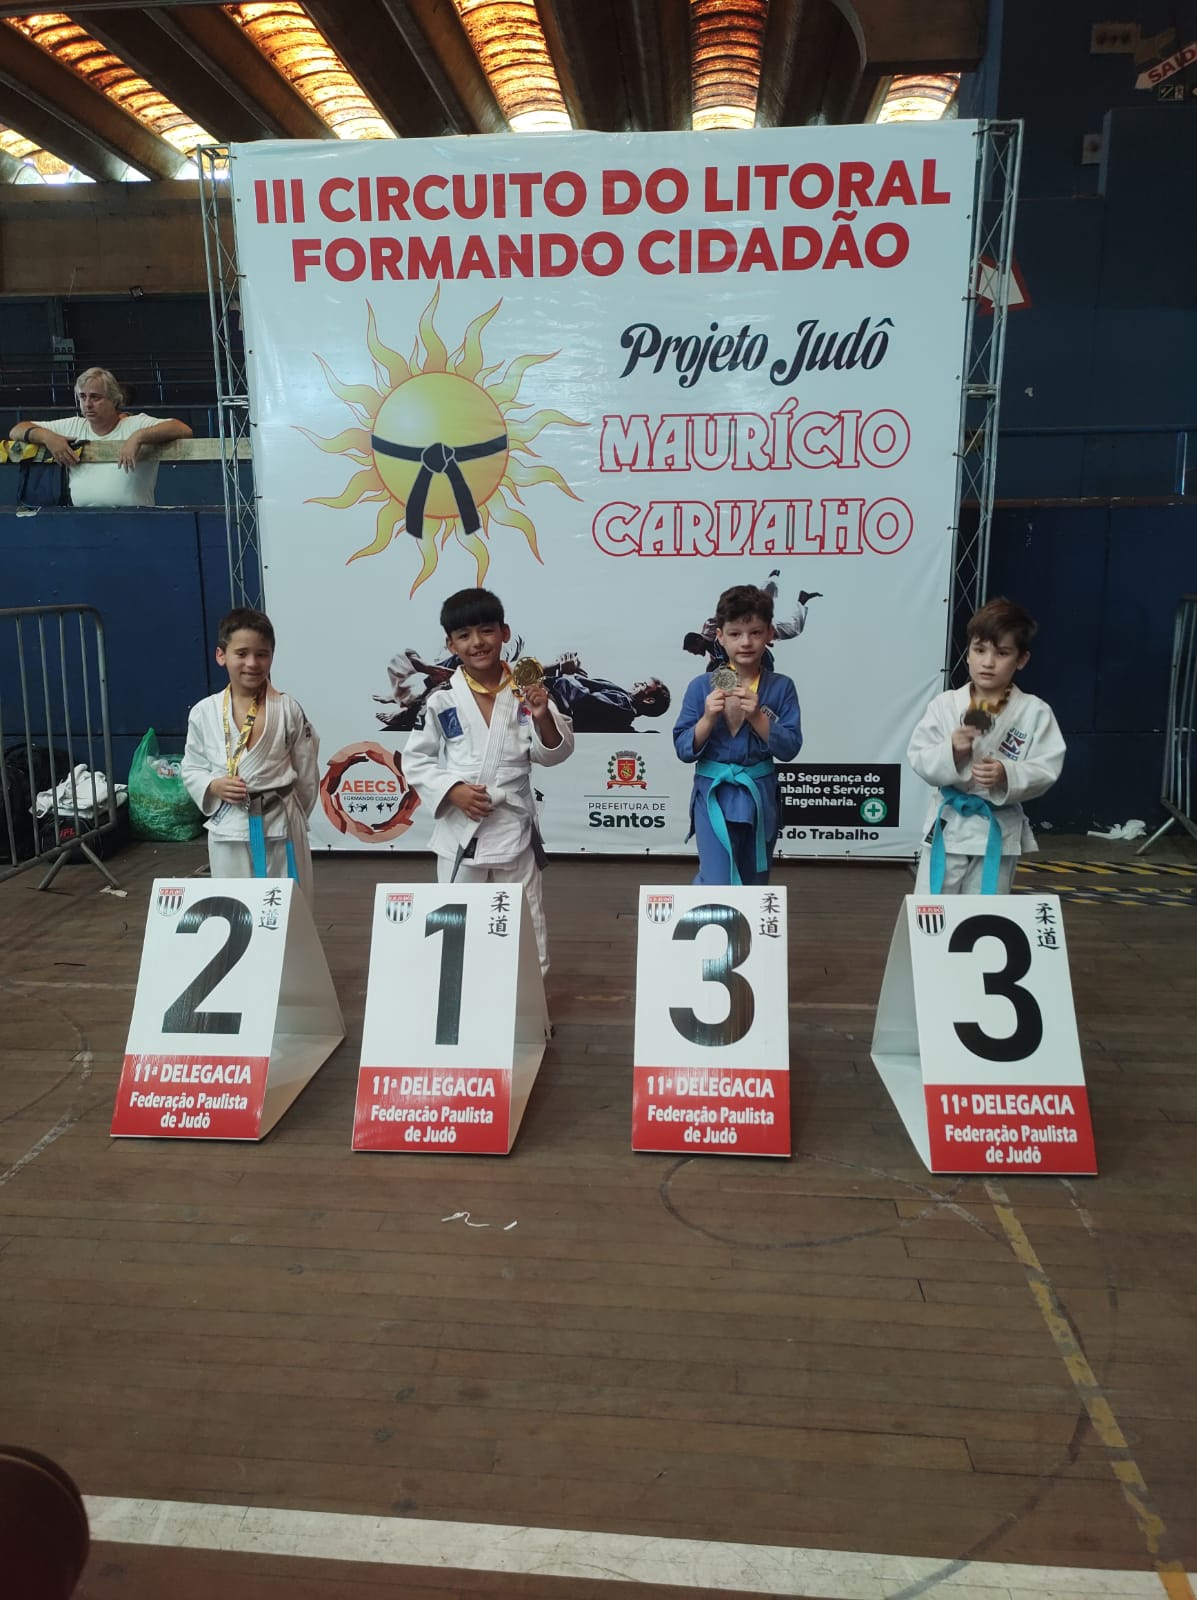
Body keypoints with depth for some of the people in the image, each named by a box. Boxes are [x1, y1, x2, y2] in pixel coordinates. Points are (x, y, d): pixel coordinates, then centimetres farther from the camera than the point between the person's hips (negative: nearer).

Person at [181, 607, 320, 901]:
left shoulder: (288, 709, -6)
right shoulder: (203, 713, -1)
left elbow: (306, 773, 2)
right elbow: (191, 769, 9)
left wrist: (292, 815, 6)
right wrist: (213, 786, -10)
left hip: (280, 827, -1)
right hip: (228, 831, 1)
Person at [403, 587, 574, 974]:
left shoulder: (525, 693, -5)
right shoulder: (442, 700, -7)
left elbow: (552, 754, -4)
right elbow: (415, 759, -1)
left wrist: (543, 717, -22)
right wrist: (452, 790, -15)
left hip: (514, 827, 1)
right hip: (459, 829, 0)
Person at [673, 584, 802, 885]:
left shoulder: (781, 687, -3)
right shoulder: (702, 687, -5)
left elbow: (789, 748, -7)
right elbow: (684, 749, -5)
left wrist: (756, 716, -20)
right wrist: (708, 717, -21)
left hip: (759, 797, 2)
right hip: (714, 796, -2)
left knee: (753, 886, 18)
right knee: (717, 887, -14)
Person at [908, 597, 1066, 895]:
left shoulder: (1035, 712, -6)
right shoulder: (944, 705, -4)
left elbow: (1046, 770, -9)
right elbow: (918, 759, -5)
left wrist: (1008, 775, -27)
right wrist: (951, 751, -24)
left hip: (999, 830, 0)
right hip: (948, 826, 1)